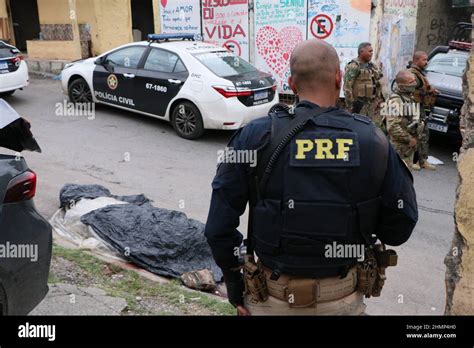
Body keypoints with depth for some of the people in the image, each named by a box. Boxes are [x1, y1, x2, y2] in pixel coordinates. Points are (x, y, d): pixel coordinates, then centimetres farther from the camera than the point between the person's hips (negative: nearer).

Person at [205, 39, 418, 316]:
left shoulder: (256, 137, -13)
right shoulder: (373, 140, -10)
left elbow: (220, 224, -11)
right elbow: (400, 227, -4)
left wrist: (235, 288, 0)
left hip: (275, 298, 0)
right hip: (344, 299, 1)